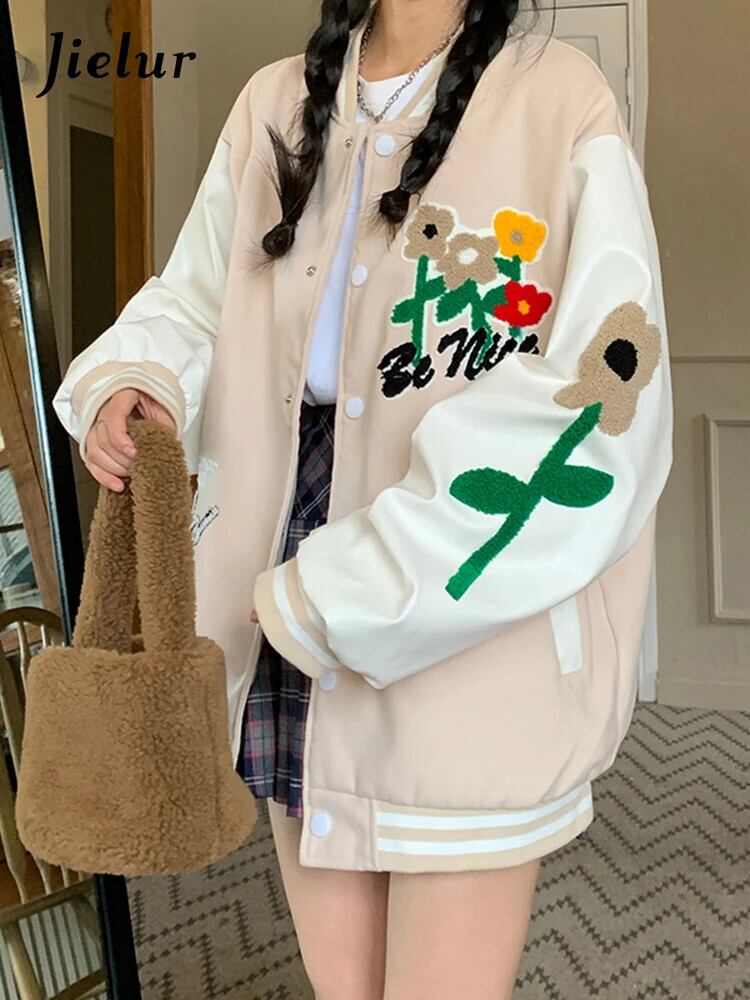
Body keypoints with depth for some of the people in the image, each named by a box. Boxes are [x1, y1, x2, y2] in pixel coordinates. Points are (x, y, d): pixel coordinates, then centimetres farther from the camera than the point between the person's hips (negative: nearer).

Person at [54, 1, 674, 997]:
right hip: (293, 652, 4)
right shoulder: (273, 106, 7)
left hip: (471, 662, -4)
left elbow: (595, 428, -17)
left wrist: (326, 604, -17)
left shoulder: (561, 102, -8)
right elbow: (194, 303, 18)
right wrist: (128, 386, -6)